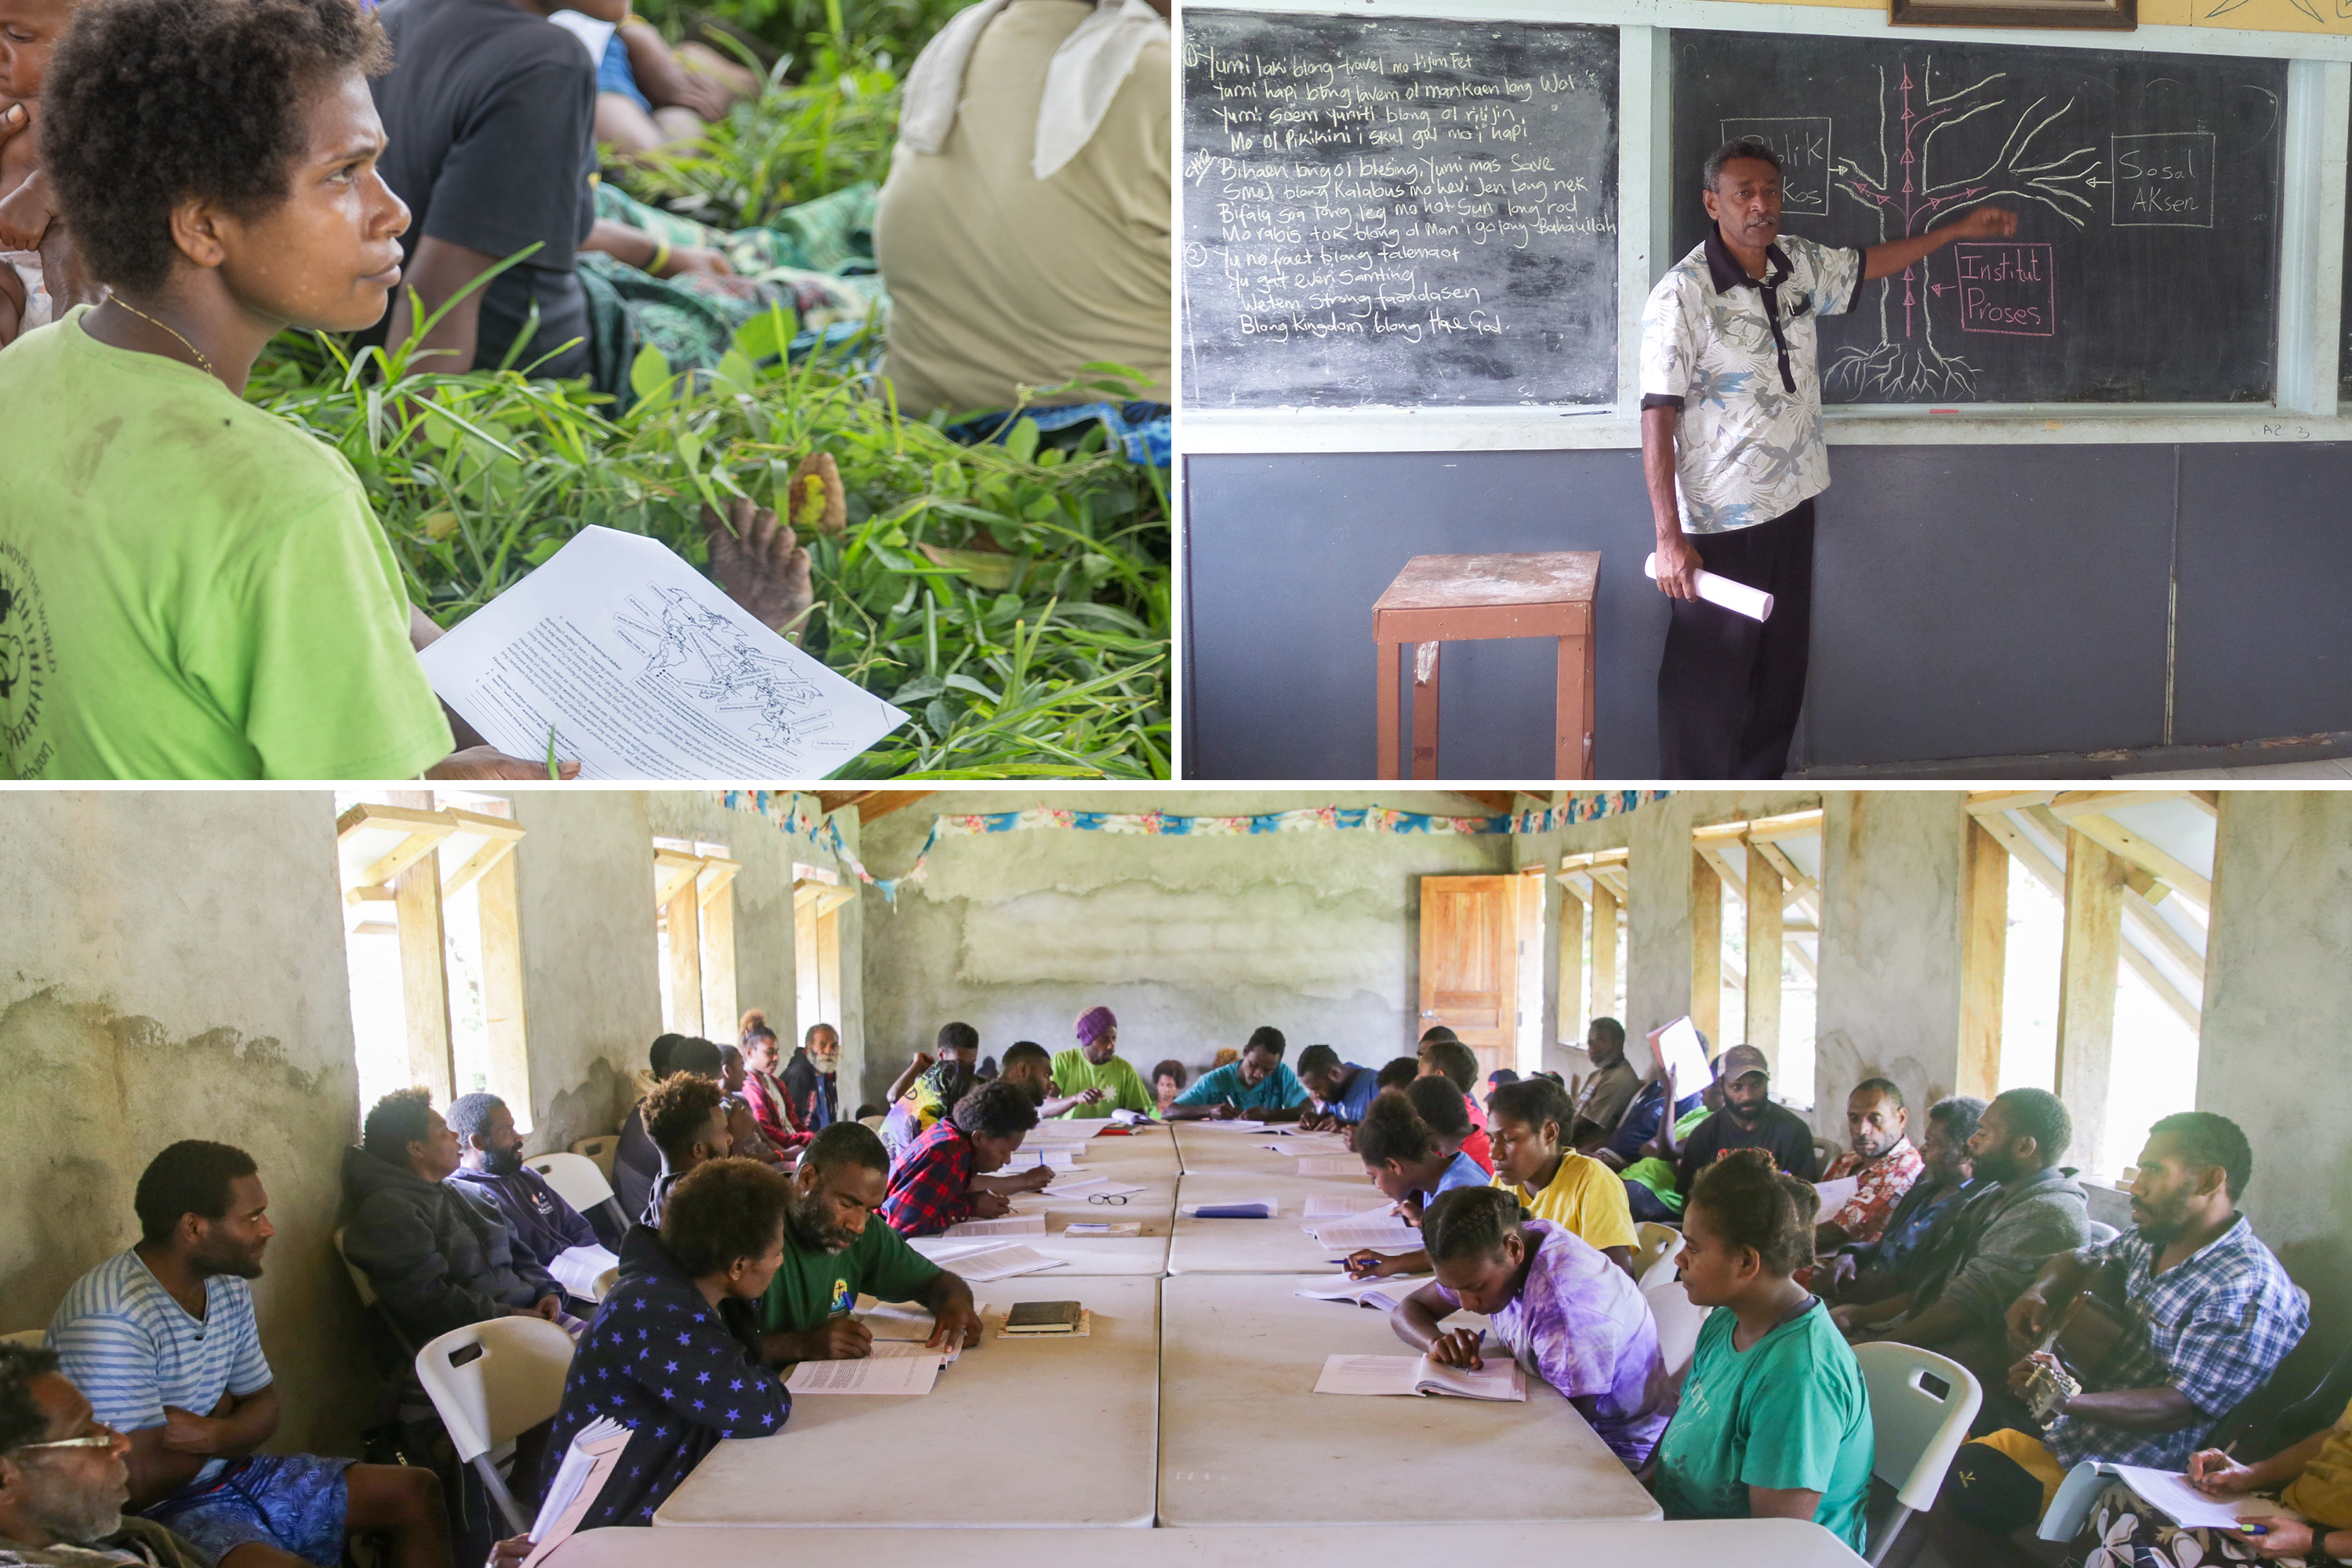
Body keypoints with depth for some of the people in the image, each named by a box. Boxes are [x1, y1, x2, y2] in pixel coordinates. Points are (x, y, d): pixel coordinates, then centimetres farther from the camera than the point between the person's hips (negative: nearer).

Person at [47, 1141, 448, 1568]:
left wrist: (216, 1434, -15)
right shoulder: (109, 1320, -25)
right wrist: (221, 1410, -7)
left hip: (231, 1473, 9)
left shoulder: (228, 1287, 3)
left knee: (418, 1493, 5)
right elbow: (144, 1482, -26)